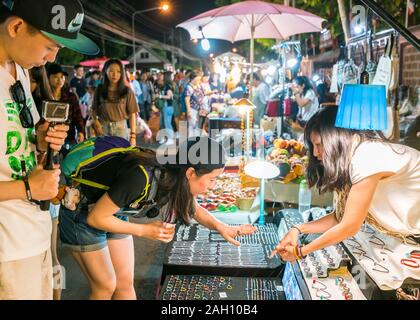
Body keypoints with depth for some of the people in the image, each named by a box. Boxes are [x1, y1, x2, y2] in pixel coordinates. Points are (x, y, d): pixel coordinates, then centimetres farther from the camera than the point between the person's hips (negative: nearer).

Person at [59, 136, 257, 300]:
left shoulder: (172, 174, -16)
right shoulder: (140, 176, -38)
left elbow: (193, 208, 4)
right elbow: (95, 218, -27)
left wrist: (221, 227, -13)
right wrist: (145, 231, -25)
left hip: (113, 214, 6)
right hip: (83, 217, -6)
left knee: (125, 282, 8)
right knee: (106, 287, 1)